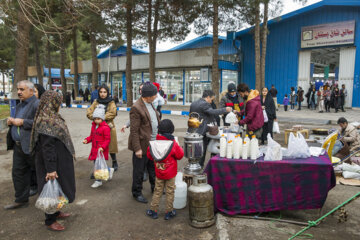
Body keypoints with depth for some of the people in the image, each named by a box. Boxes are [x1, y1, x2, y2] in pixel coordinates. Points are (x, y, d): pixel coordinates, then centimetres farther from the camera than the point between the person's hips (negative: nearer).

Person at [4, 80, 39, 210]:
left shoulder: (37, 104, -13)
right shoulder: (20, 105, 17)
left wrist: (23, 122, -21)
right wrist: (11, 121, 6)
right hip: (18, 146, 9)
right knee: (18, 173, 14)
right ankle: (21, 200, 28)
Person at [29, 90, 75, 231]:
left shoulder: (52, 118, 7)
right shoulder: (46, 122, -23)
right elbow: (47, 147, -26)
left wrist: (69, 153, 23)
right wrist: (50, 169, -26)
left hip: (60, 161, 10)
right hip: (53, 163, -10)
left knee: (58, 187, 21)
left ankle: (56, 212, 37)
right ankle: (50, 221, 19)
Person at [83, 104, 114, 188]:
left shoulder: (105, 127, -15)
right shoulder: (93, 126, 10)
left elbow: (108, 139, -14)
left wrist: (103, 147, -25)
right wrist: (87, 140, 0)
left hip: (101, 150, -8)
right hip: (94, 149, 8)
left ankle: (98, 181, 11)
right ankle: (109, 170, 33)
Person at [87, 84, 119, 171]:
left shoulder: (111, 102, 0)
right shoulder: (96, 102, 9)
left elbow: (113, 113, -18)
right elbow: (89, 112, -1)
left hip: (109, 127, -2)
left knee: (111, 146, 8)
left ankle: (114, 163, 32)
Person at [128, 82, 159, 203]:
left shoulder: (150, 104, 8)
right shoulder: (136, 108, -20)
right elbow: (134, 131, -20)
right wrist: (137, 148, -21)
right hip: (142, 145, -8)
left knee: (153, 168, 23)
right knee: (139, 171, 8)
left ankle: (155, 187, 41)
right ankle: (137, 193, 25)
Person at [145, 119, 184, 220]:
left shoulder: (153, 143, -10)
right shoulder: (173, 144, -20)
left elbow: (149, 156, 3)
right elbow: (180, 155, -9)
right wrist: (178, 147, 6)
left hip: (158, 173, 3)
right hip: (170, 174, -3)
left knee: (157, 191, 16)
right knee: (170, 192, 11)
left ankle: (153, 211, 24)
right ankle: (169, 212, 20)